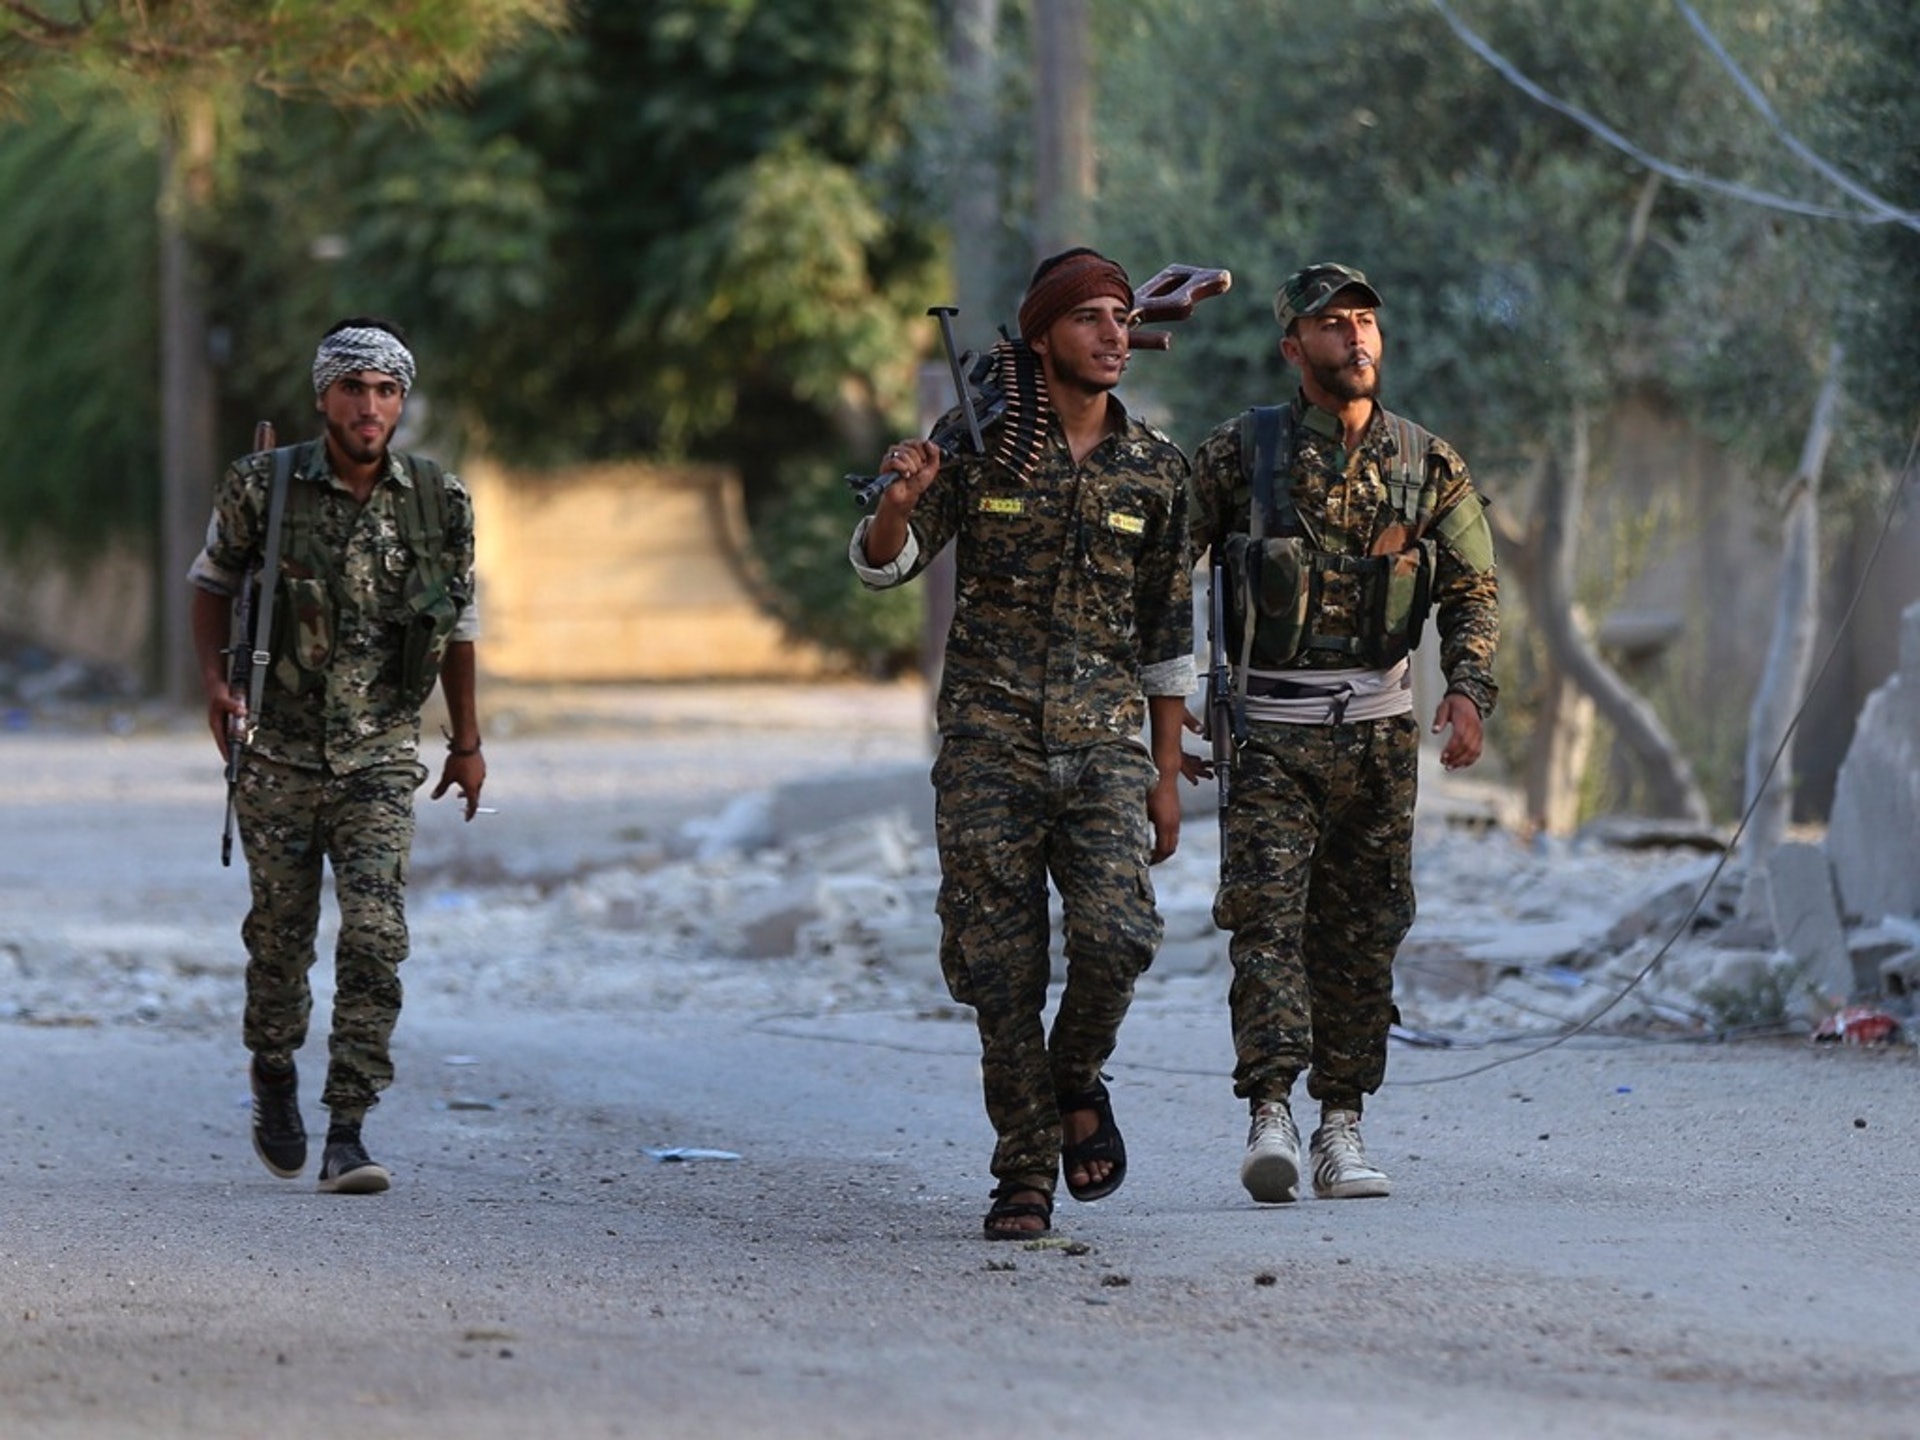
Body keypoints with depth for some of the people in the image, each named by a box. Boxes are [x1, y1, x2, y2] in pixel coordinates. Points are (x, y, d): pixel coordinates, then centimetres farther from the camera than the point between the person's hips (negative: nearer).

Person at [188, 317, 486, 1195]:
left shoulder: (437, 504, -3)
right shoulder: (262, 488, -7)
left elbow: (457, 622, 10)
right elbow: (214, 580, 8)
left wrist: (467, 741, 15)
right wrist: (214, 680, -6)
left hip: (378, 760, 0)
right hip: (278, 753, 0)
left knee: (375, 937, -13)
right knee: (281, 933, 11)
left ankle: (346, 1134, -12)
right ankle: (274, 1075, 39)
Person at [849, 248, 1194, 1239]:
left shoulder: (1155, 469, 7)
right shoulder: (981, 444, 1)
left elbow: (1166, 634, 12)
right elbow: (883, 566, -1)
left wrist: (1166, 773, 10)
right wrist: (899, 501, -23)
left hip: (1103, 742, 1)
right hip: (988, 739, -1)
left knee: (1117, 934, -18)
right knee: (1002, 964, -3)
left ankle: (1077, 1081, 12)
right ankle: (1025, 1175, 8)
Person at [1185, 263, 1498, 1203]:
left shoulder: (1427, 466, 7)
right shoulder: (1237, 454, 1)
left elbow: (1474, 590, 10)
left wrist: (1468, 691, -7)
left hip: (1378, 730, 3)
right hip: (1269, 730, -3)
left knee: (1363, 931, 4)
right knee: (1265, 912, -15)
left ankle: (1342, 1127, 11)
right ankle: (1270, 1115, -21)